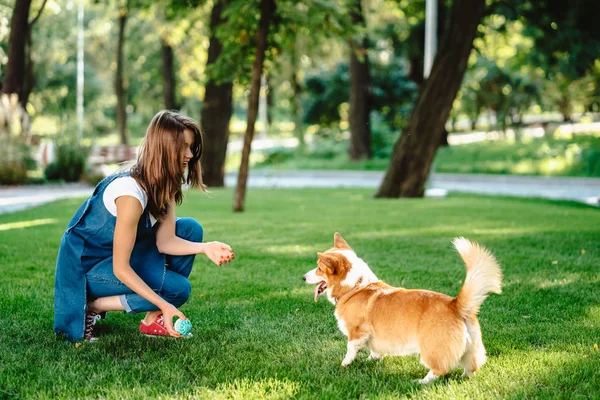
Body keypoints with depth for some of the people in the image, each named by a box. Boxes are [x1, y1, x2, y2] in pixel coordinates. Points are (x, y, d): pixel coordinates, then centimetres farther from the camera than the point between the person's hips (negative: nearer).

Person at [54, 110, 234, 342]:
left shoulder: (165, 185, -4)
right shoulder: (131, 192, -31)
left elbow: (164, 241, -7)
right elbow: (121, 269, -28)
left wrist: (204, 248, -24)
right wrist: (165, 305, -31)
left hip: (121, 253, 9)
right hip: (87, 265, -9)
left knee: (189, 229, -5)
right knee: (178, 288, -18)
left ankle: (153, 320, -2)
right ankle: (92, 306, -5)